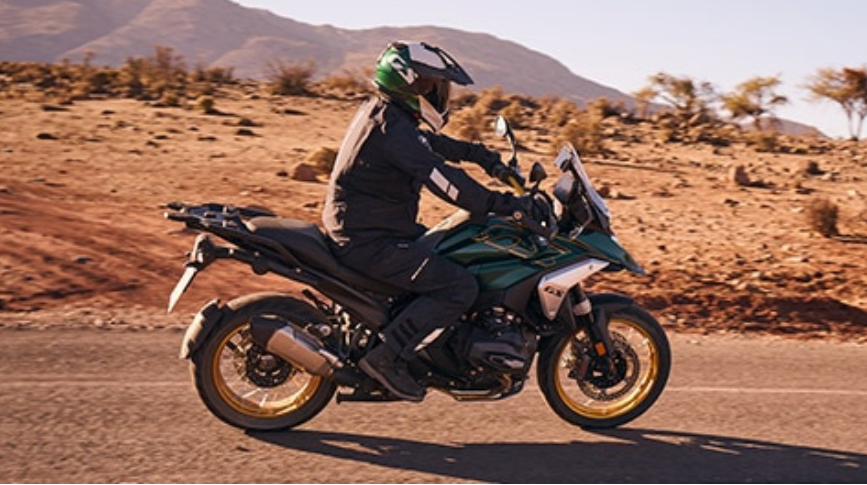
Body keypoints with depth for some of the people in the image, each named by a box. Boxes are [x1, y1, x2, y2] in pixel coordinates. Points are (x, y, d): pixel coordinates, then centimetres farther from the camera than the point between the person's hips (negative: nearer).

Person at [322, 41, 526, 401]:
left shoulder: (380, 111, 12)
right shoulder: (392, 125, -20)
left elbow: (431, 142, 27)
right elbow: (445, 180, -28)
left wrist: (479, 153, 21)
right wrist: (503, 205, -25)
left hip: (355, 227, 11)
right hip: (368, 242, -11)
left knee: (452, 256, 22)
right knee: (460, 287, -16)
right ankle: (387, 356, -12)